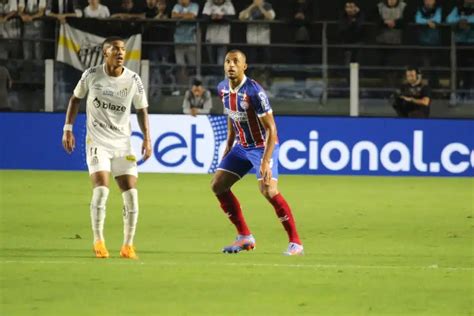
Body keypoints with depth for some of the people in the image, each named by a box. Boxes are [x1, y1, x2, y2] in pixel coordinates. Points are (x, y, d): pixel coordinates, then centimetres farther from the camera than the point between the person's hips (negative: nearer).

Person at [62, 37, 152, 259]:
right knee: (101, 189, -19)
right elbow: (75, 99, 11)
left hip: (123, 144, 2)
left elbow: (141, 109, 8)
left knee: (131, 194, -6)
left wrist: (147, 139, -2)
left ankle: (128, 245, 8)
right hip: (97, 143, -2)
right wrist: (68, 128, 6)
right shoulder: (91, 75, -3)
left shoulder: (133, 80, -1)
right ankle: (98, 242, -3)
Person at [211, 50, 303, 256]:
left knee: (268, 190, -24)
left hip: (263, 145, -8)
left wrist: (266, 161, -30)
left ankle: (295, 242, -15)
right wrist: (229, 145, 18)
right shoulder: (223, 89, -1)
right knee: (217, 185, 2)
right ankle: (245, 237, 11)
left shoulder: (254, 92, -24)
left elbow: (271, 129, -23)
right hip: (242, 145, 8)